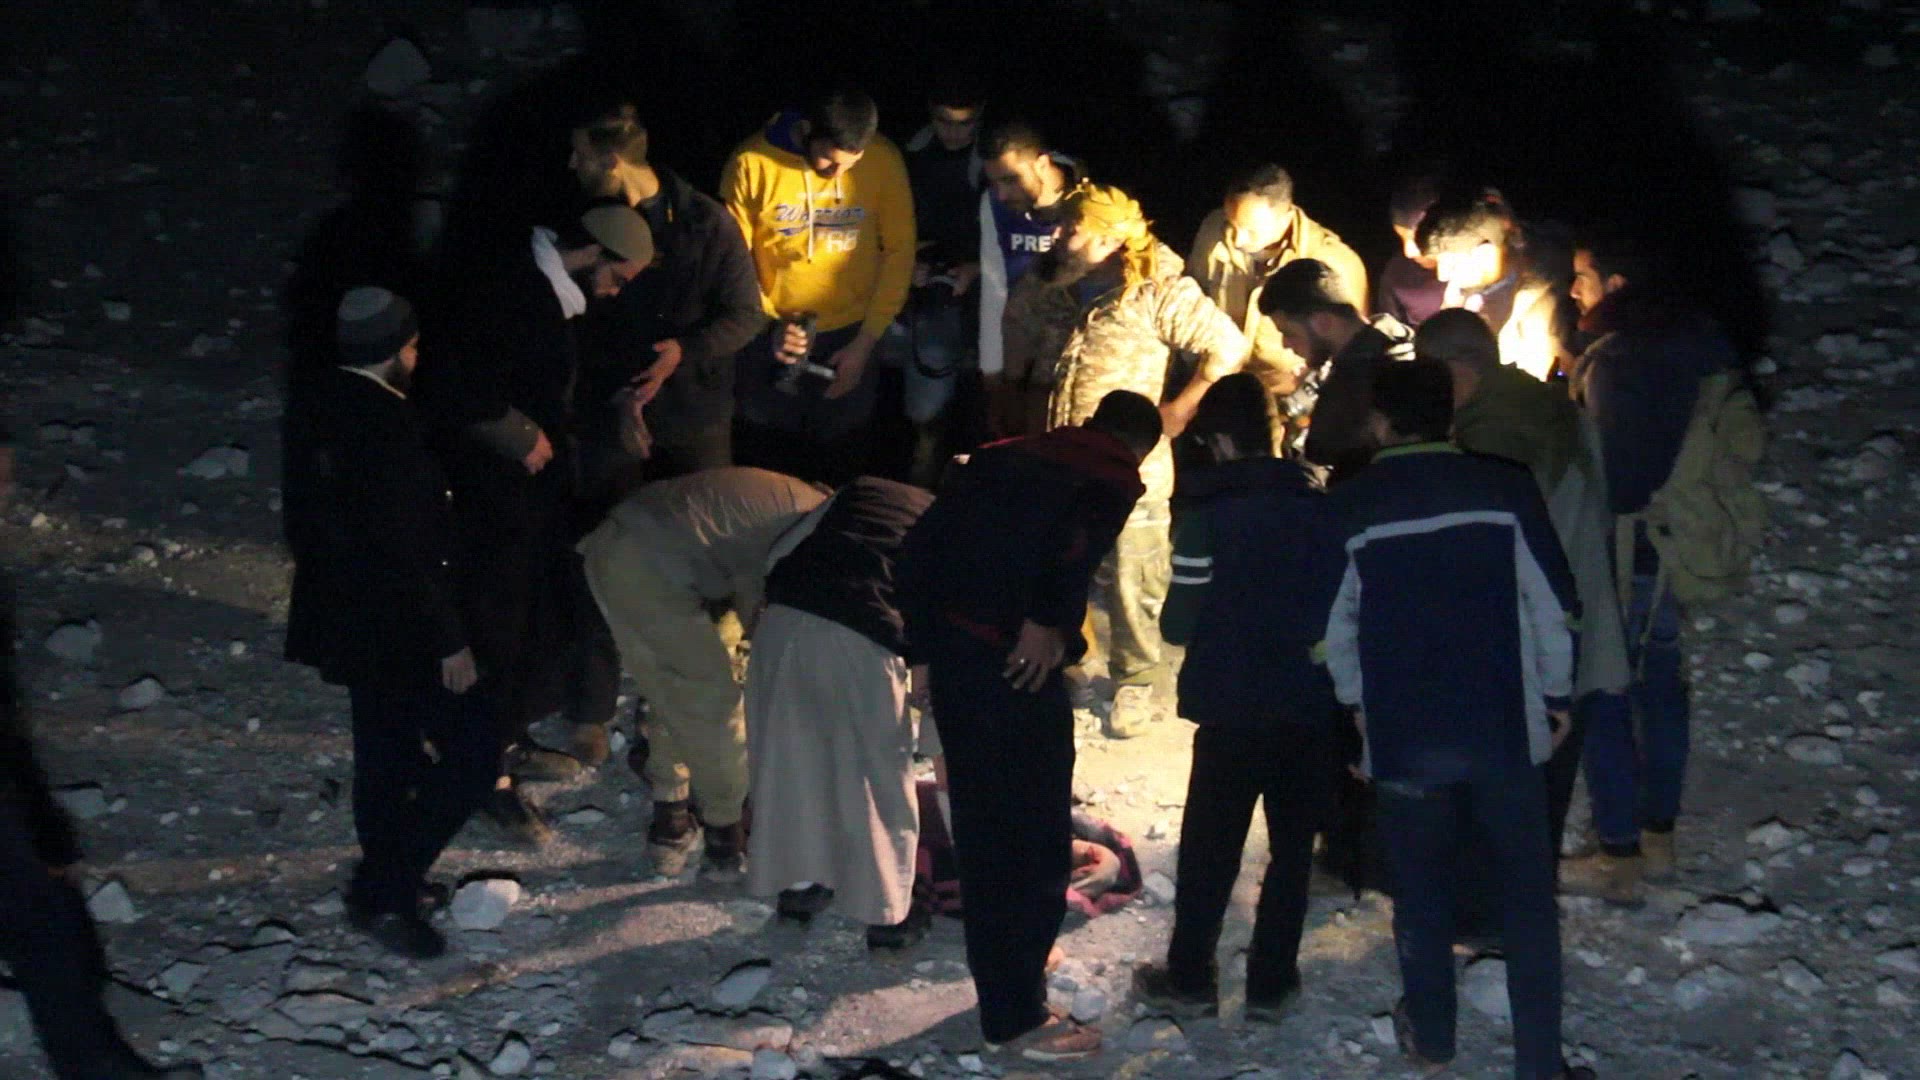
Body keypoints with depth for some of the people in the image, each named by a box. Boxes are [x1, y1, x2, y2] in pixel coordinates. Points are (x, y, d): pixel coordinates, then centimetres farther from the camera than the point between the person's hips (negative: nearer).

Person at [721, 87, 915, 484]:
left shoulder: (884, 160, -12)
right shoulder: (751, 164, -15)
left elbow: (899, 250, -5)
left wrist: (866, 341, -6)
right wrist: (767, 324, -14)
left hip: (850, 336, 1)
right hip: (771, 338, 0)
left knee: (841, 460, 13)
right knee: (766, 461, 14)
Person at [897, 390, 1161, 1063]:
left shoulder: (1003, 457, 18)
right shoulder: (1114, 481, 0)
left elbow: (922, 541, 12)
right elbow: (1076, 541, -23)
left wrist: (928, 635, 15)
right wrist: (1047, 622, -17)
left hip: (949, 647, 7)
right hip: (1018, 667, -7)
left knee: (982, 823, 23)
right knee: (1033, 833, 3)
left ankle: (1008, 963, 41)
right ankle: (1015, 1019, 8)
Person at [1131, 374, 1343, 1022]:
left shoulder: (1209, 514, -11)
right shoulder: (1317, 507, 0)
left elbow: (1180, 622, -11)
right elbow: (1343, 603, 6)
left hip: (1235, 707, -3)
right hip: (1312, 707, 3)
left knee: (1209, 848, 11)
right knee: (1293, 847, 13)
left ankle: (1190, 980, 20)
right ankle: (1271, 985, 16)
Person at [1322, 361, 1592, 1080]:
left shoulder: (1348, 510, -4)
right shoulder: (1506, 489, -5)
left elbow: (1335, 625, 2)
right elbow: (1552, 605, -2)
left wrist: (1356, 699, 18)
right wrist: (1555, 693, 11)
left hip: (1403, 732, 0)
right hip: (1505, 726, 0)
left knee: (1421, 891, 16)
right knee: (1527, 894, 9)